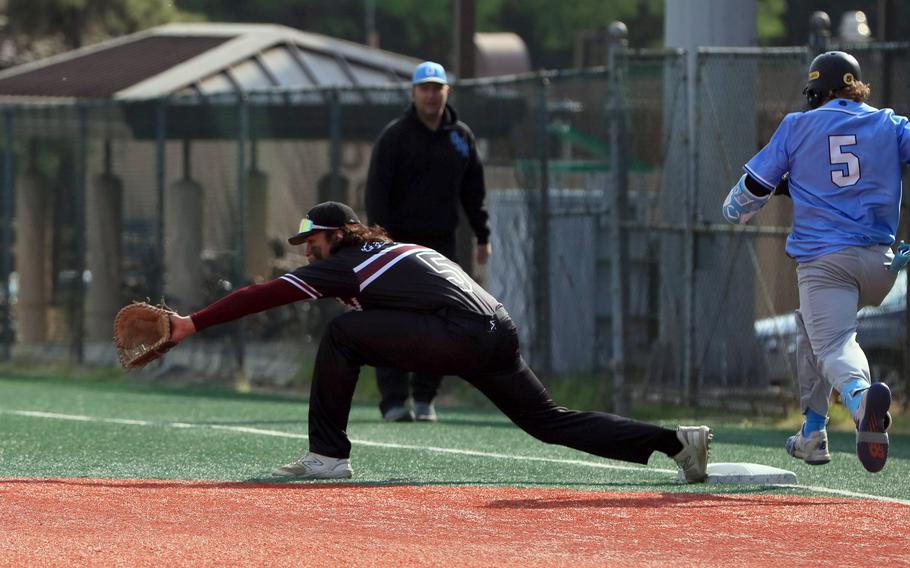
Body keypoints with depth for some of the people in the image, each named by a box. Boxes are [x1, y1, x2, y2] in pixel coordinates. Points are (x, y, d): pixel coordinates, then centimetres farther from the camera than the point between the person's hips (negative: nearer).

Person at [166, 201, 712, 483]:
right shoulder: (401, 250, 30)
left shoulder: (347, 264, 7)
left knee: (342, 333, 0)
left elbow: (264, 294, 4)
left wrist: (195, 323, 5)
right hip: (501, 338, 8)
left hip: (458, 335, -8)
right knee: (550, 422, 10)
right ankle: (675, 441, 1)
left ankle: (328, 456, -1)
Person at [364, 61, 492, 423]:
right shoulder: (395, 136, -3)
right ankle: (393, 400, -7)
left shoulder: (461, 137, 9)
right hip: (399, 242, -4)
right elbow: (377, 190, -8)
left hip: (441, 242, 4)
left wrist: (482, 236, 13)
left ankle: (425, 398, 9)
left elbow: (472, 189, 17)